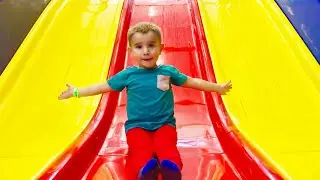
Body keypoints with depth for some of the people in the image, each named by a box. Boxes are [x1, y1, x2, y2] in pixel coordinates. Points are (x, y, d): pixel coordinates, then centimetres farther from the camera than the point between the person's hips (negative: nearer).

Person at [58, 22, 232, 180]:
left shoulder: (168, 71, 5)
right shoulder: (128, 75, 2)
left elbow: (193, 82, 17)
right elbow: (102, 87, 12)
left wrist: (218, 87, 24)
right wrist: (75, 92, 14)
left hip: (164, 124, 1)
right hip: (137, 126, 0)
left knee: (169, 159, -30)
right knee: (144, 158, -31)